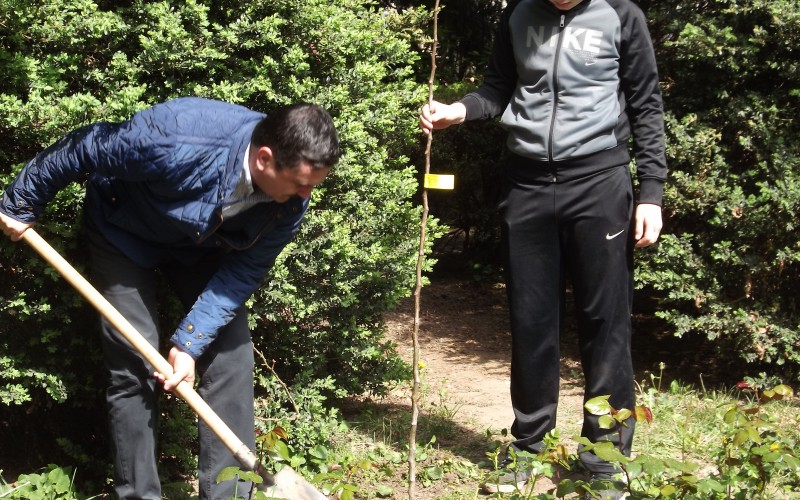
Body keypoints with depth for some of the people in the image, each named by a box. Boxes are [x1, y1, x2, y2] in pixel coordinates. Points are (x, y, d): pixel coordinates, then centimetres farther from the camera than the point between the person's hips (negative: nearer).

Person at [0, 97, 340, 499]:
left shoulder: (292, 200, -26)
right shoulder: (176, 143, -42)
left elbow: (243, 271, -17)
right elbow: (81, 150, -28)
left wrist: (190, 344, -25)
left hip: (201, 245, 4)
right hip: (126, 234, -4)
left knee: (231, 353, -7)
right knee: (135, 365, -10)